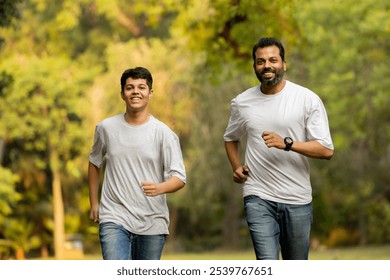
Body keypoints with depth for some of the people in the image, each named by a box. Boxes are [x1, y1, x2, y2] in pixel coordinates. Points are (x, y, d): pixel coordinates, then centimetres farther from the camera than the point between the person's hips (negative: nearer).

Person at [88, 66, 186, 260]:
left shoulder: (163, 133, -2)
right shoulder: (106, 128, 4)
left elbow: (179, 178, -7)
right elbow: (95, 164, 21)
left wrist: (160, 188, -28)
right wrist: (94, 203, 19)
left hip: (152, 224, 1)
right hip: (114, 218, 0)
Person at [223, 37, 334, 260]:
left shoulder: (308, 99, -4)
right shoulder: (242, 103, 5)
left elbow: (326, 150, -9)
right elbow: (231, 138, 26)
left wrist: (286, 144, -22)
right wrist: (236, 166, 6)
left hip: (298, 200, 0)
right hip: (259, 199, 0)